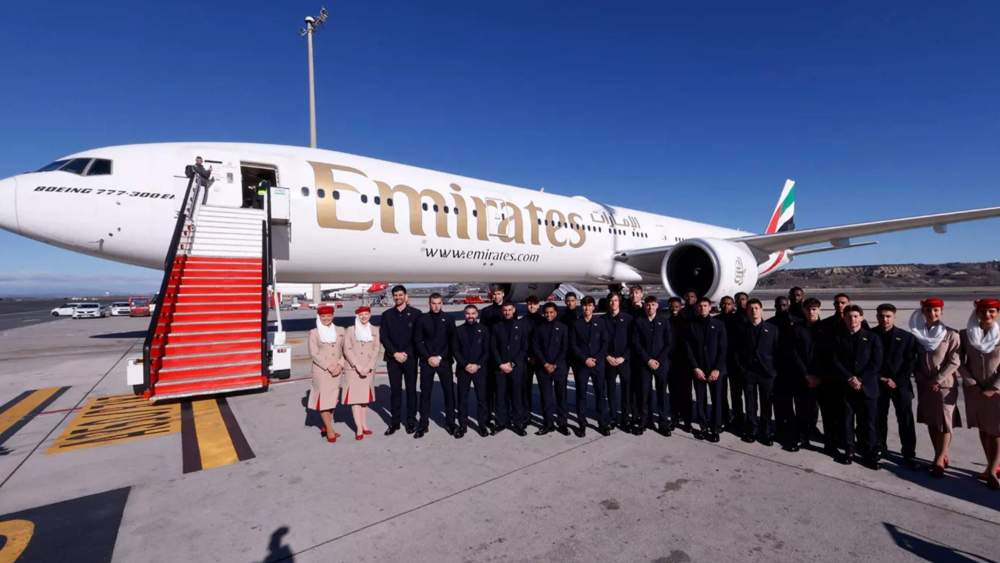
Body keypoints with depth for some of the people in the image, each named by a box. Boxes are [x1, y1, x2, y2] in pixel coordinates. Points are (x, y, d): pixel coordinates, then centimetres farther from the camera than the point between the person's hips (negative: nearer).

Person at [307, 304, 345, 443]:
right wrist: (328, 367, -14)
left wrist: (340, 365, -7)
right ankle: (330, 431, 4)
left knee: (332, 399, 9)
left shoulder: (340, 331, 8)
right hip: (321, 370, -3)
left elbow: (344, 350, 8)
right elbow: (313, 353, -7)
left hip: (336, 371, 3)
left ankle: (326, 427, 22)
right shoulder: (314, 333, -1)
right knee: (323, 399, -2)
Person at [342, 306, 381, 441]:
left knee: (365, 396, 8)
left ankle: (364, 425, 17)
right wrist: (357, 366, -13)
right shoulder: (350, 330, 1)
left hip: (368, 369, 2)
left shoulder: (374, 330, 7)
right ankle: (359, 428, -3)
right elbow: (347, 349, -5)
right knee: (355, 397, -5)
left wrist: (368, 367, -8)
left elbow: (376, 350, 2)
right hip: (352, 368, -2)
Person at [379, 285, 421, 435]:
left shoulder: (415, 313, 1)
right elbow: (383, 337, 4)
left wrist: (406, 353, -6)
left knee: (411, 389, 4)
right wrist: (395, 353, -6)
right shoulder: (387, 314, 8)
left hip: (410, 357, -2)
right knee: (395, 390, 5)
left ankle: (411, 421, 13)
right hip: (393, 358, 2)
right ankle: (395, 421, 14)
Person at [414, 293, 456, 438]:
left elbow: (452, 341, 1)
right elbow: (417, 340, 2)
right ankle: (423, 424, 15)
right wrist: (428, 357, -7)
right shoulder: (422, 319, 2)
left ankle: (450, 422, 16)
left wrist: (440, 357, -7)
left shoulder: (448, 319, 2)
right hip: (426, 361, 0)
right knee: (425, 392, 4)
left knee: (449, 391, 3)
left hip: (444, 361, 0)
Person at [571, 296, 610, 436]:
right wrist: (585, 359, -9)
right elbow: (573, 344, 1)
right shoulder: (576, 323, 4)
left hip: (598, 363, 1)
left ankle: (603, 424, 13)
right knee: (581, 394, 4)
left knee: (601, 393, 3)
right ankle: (582, 424, 13)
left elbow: (605, 342, 3)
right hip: (581, 364, 0)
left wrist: (596, 358, -8)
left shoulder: (600, 322, 6)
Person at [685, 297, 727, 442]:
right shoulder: (691, 325, 4)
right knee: (700, 400, 6)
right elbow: (688, 348, 1)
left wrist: (717, 369, -10)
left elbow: (723, 349, -2)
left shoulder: (719, 324, 2)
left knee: (717, 400, 2)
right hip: (698, 369, 1)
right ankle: (703, 427, 17)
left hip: (715, 370, -1)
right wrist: (695, 368, -8)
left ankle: (715, 429, 13)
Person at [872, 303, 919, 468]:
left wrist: (897, 381, -10)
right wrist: (881, 378, -7)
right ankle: (879, 448, 21)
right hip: (878, 383, 0)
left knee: (906, 420, 0)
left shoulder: (906, 337, 1)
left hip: (901, 384, 0)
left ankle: (909, 454, 9)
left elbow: (910, 362, -1)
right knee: (879, 418, 8)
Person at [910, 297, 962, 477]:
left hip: (944, 385, -4)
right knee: (931, 422, 9)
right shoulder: (917, 333, 4)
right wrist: (921, 378, -1)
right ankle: (941, 457, 21)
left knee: (945, 422, -1)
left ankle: (940, 460, 6)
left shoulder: (950, 334, -6)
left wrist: (938, 380, -13)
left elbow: (954, 362, -8)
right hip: (924, 384, 4)